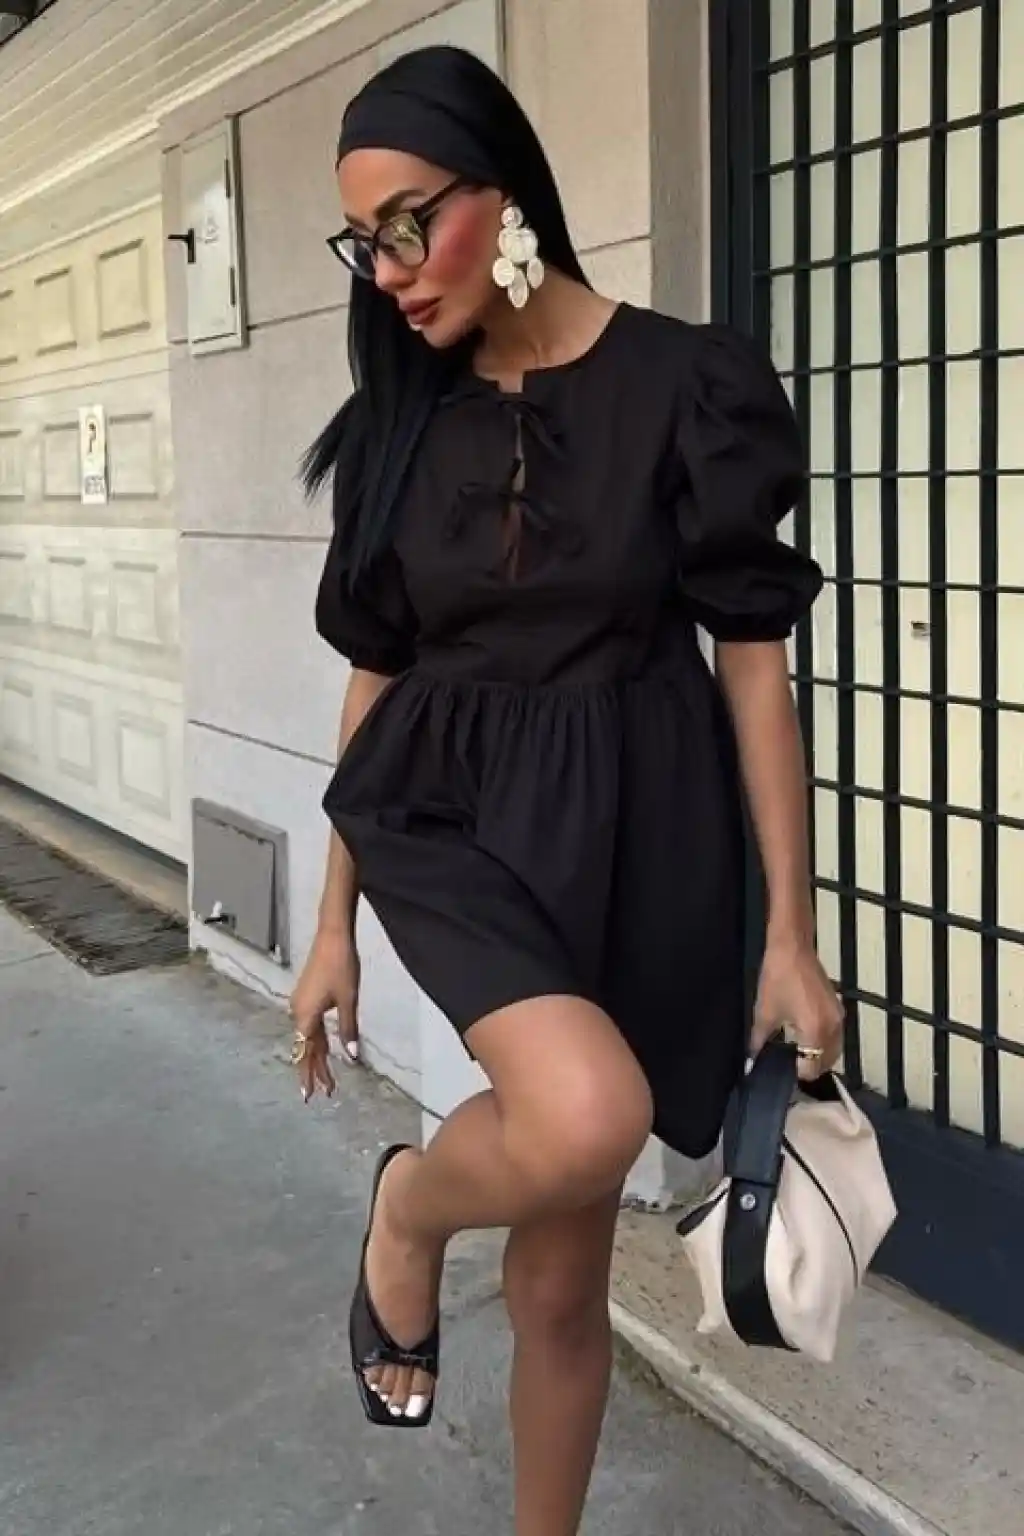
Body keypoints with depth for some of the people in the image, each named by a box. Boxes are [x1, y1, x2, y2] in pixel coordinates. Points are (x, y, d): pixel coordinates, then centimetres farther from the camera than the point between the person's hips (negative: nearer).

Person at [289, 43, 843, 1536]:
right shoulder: (401, 420, 5)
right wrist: (334, 924, 10)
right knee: (587, 1115, -30)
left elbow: (755, 669, -5)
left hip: (634, 831, -1)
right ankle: (406, 1208, 5)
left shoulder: (689, 385, -7)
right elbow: (378, 673, 9)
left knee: (563, 1271, 8)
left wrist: (793, 937, -6)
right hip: (447, 811, 2)